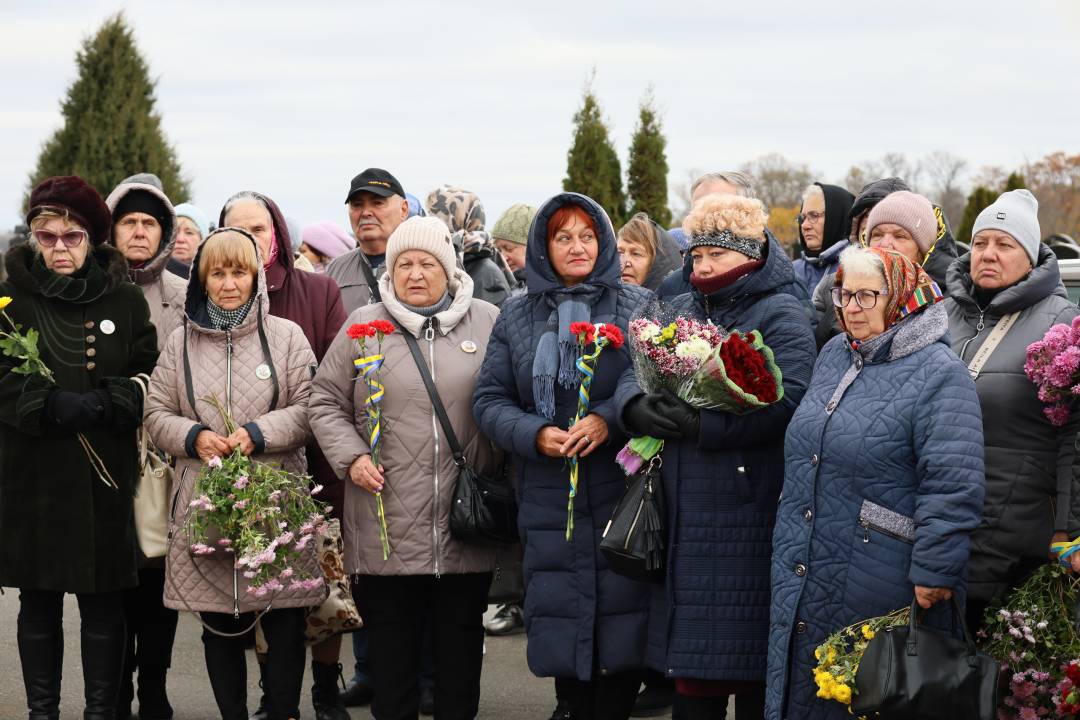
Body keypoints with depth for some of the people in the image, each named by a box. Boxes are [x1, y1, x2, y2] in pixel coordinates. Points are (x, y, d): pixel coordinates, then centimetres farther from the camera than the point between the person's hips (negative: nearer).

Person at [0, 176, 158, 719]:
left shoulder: (126, 301, 6)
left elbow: (148, 379, 1)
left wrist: (101, 404, -16)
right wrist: (51, 406, -19)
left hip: (106, 476, 0)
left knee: (104, 603, 4)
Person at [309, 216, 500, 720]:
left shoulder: (488, 323, 5)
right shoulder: (363, 325, 4)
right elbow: (326, 402, 9)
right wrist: (351, 458, -5)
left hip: (467, 526, 1)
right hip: (388, 525, 0)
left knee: (461, 636, 10)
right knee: (391, 638, 7)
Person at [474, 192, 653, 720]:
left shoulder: (640, 308, 5)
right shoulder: (517, 316, 11)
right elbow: (489, 399, 7)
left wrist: (609, 419, -18)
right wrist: (535, 434, -11)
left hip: (623, 492, -2)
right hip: (549, 496, 2)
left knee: (622, 615, -4)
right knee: (561, 614, 4)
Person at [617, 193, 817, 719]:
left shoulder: (781, 316, -4)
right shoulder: (679, 313, 19)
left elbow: (787, 399, -19)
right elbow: (634, 376, 10)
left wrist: (699, 423, -22)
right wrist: (639, 407, -14)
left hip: (746, 513, -6)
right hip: (683, 512, 6)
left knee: (745, 656, -3)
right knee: (688, 648, 10)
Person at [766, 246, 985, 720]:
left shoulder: (939, 374, -12)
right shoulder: (833, 356, 12)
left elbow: (952, 486, -19)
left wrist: (934, 574, -21)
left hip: (881, 592, -7)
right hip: (803, 580, 7)